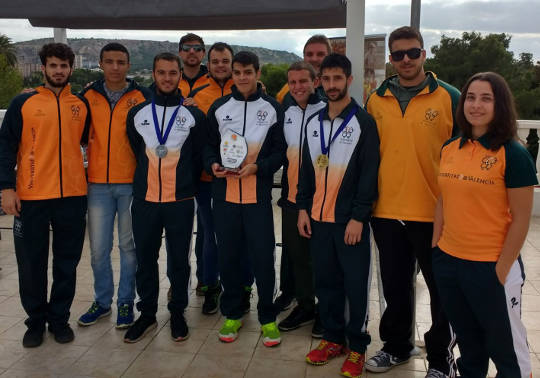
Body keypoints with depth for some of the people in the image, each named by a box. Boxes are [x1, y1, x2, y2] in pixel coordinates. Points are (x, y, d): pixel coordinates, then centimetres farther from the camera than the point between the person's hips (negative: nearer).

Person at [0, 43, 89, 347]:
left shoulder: (82, 105, 9)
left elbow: (88, 139, 17)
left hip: (73, 196, 2)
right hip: (31, 197, -1)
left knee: (67, 263, 9)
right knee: (32, 264, 7)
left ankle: (59, 319, 25)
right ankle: (36, 321, 25)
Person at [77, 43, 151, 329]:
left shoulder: (142, 96, 1)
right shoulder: (88, 96, 7)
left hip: (132, 183, -2)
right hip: (98, 183, 2)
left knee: (129, 245, 6)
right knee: (99, 248, 8)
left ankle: (126, 302, 20)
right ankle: (102, 300, 25)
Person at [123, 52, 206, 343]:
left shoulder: (194, 115, 1)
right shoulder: (137, 113, 6)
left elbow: (199, 156, 7)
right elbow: (136, 152, 16)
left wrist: (186, 186, 9)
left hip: (180, 202, -2)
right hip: (144, 199, 2)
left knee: (179, 260, 7)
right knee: (145, 259, 9)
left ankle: (177, 313, 24)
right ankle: (147, 313, 25)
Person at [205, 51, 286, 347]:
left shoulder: (272, 108, 3)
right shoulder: (219, 108, 9)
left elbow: (280, 150, 1)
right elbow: (209, 145, 12)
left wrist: (257, 167, -15)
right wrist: (213, 164, -9)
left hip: (258, 194, -2)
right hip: (224, 193, 2)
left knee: (262, 257, -1)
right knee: (227, 256, 9)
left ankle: (268, 318, 17)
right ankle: (232, 315, 26)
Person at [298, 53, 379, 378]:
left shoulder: (364, 122, -6)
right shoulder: (313, 122, 10)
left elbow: (370, 174, -10)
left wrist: (358, 217, -14)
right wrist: (303, 208, 8)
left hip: (350, 219, -5)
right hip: (318, 217, 5)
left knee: (355, 284, 4)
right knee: (326, 281, 13)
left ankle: (357, 345, 19)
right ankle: (333, 338, 28)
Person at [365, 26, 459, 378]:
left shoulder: (449, 97, -4)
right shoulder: (376, 100, 5)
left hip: (435, 213, -3)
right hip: (387, 212, 3)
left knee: (441, 288, 10)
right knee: (395, 285, 16)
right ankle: (397, 345, 37)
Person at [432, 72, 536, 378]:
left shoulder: (514, 154, -12)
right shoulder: (450, 149, 4)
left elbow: (521, 219, -11)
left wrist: (502, 270, -12)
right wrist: (436, 247, 8)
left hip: (491, 267, -5)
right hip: (448, 262, 5)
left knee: (506, 348, 12)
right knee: (468, 344, 22)